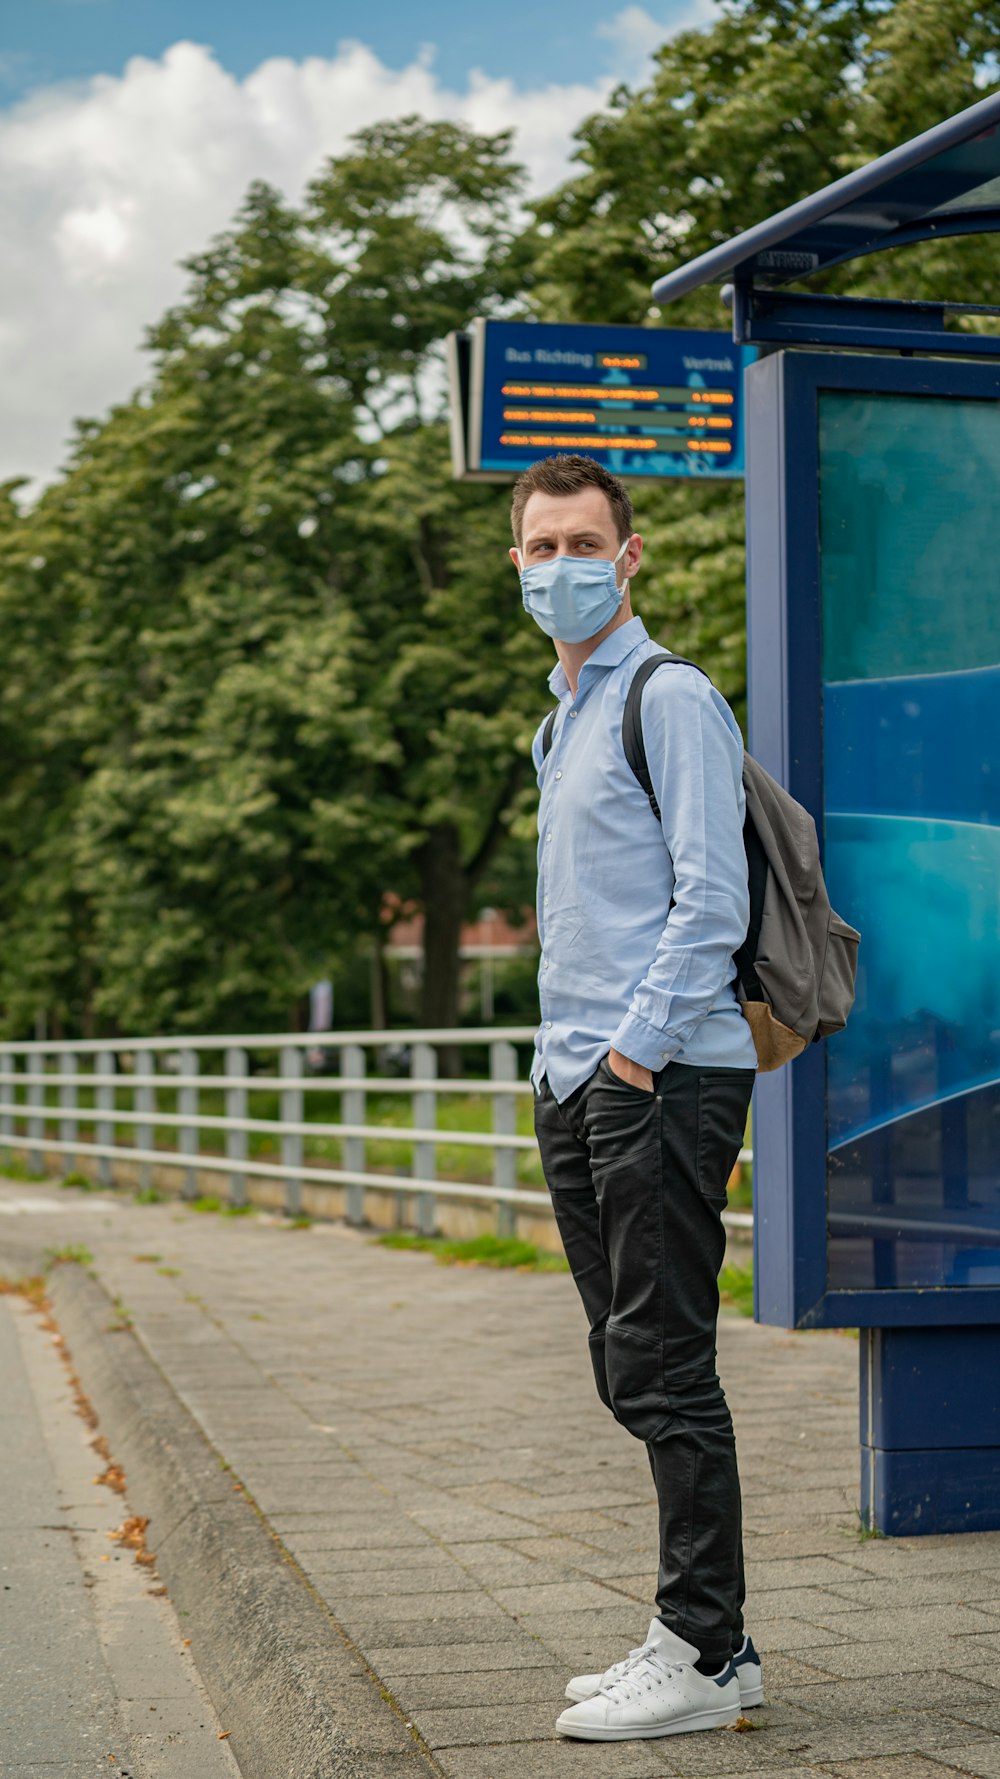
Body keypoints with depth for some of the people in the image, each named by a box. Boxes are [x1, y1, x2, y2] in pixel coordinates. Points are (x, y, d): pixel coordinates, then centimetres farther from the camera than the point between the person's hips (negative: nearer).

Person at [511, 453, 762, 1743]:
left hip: (664, 1080, -9)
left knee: (666, 1373, -7)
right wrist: (571, 1057, 15)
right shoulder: (560, 718, 21)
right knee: (633, 1377, 11)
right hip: (577, 1081, 9)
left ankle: (702, 1656, 1)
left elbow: (711, 901, -14)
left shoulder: (670, 699, -7)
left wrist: (635, 1049, -17)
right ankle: (703, 1637, 19)